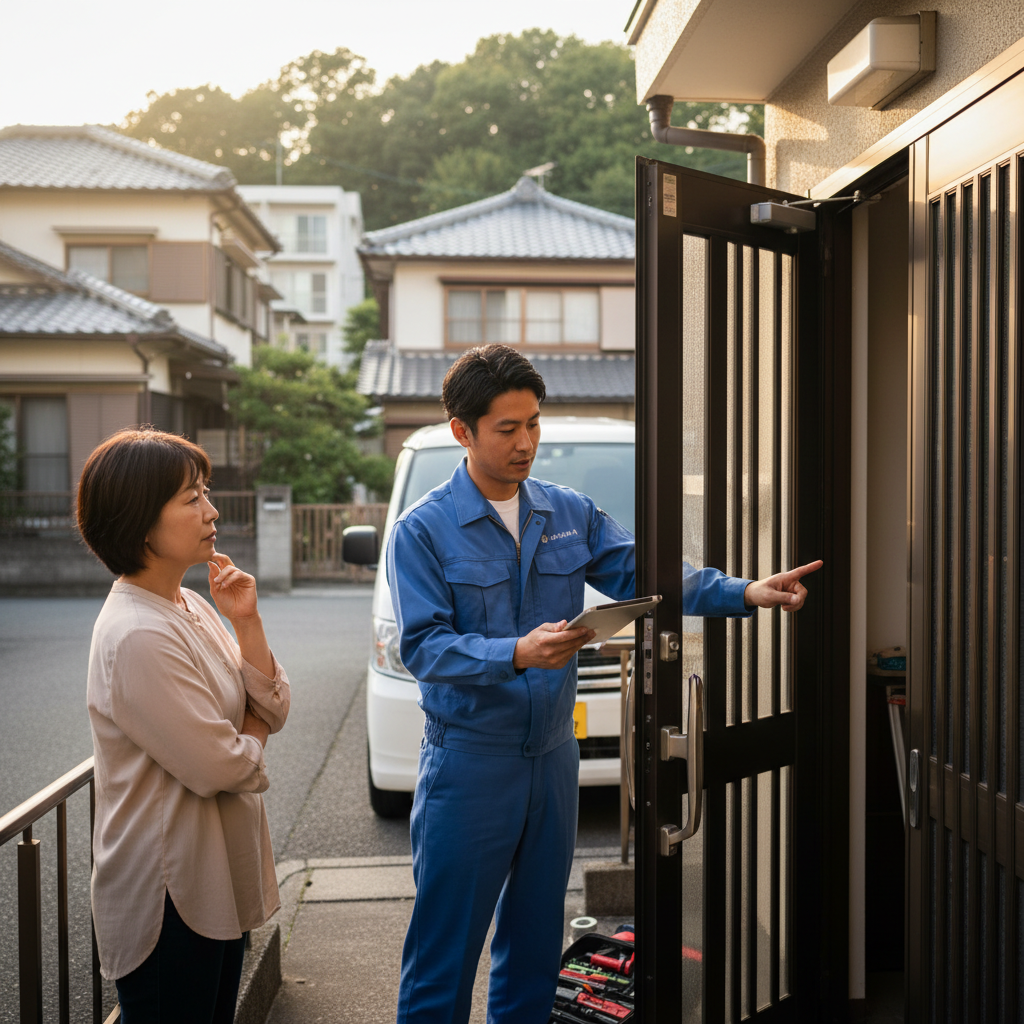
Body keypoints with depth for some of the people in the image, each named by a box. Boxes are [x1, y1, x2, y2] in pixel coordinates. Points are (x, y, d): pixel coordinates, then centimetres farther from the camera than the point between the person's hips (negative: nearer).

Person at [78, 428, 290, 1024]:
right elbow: (217, 766, -22)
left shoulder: (192, 609, 6)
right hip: (169, 892, -9)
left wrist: (246, 623, -8)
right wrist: (252, 736, 0)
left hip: (218, 879, 9)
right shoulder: (138, 635, -23)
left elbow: (272, 711, 4)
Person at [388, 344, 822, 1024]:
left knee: (536, 945, 17)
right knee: (444, 954, 2)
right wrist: (517, 654, -31)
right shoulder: (424, 530, -9)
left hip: (553, 757, 5)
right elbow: (423, 646, -16)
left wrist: (746, 593, -16)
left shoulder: (571, 513, 5)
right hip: (468, 764, -4)